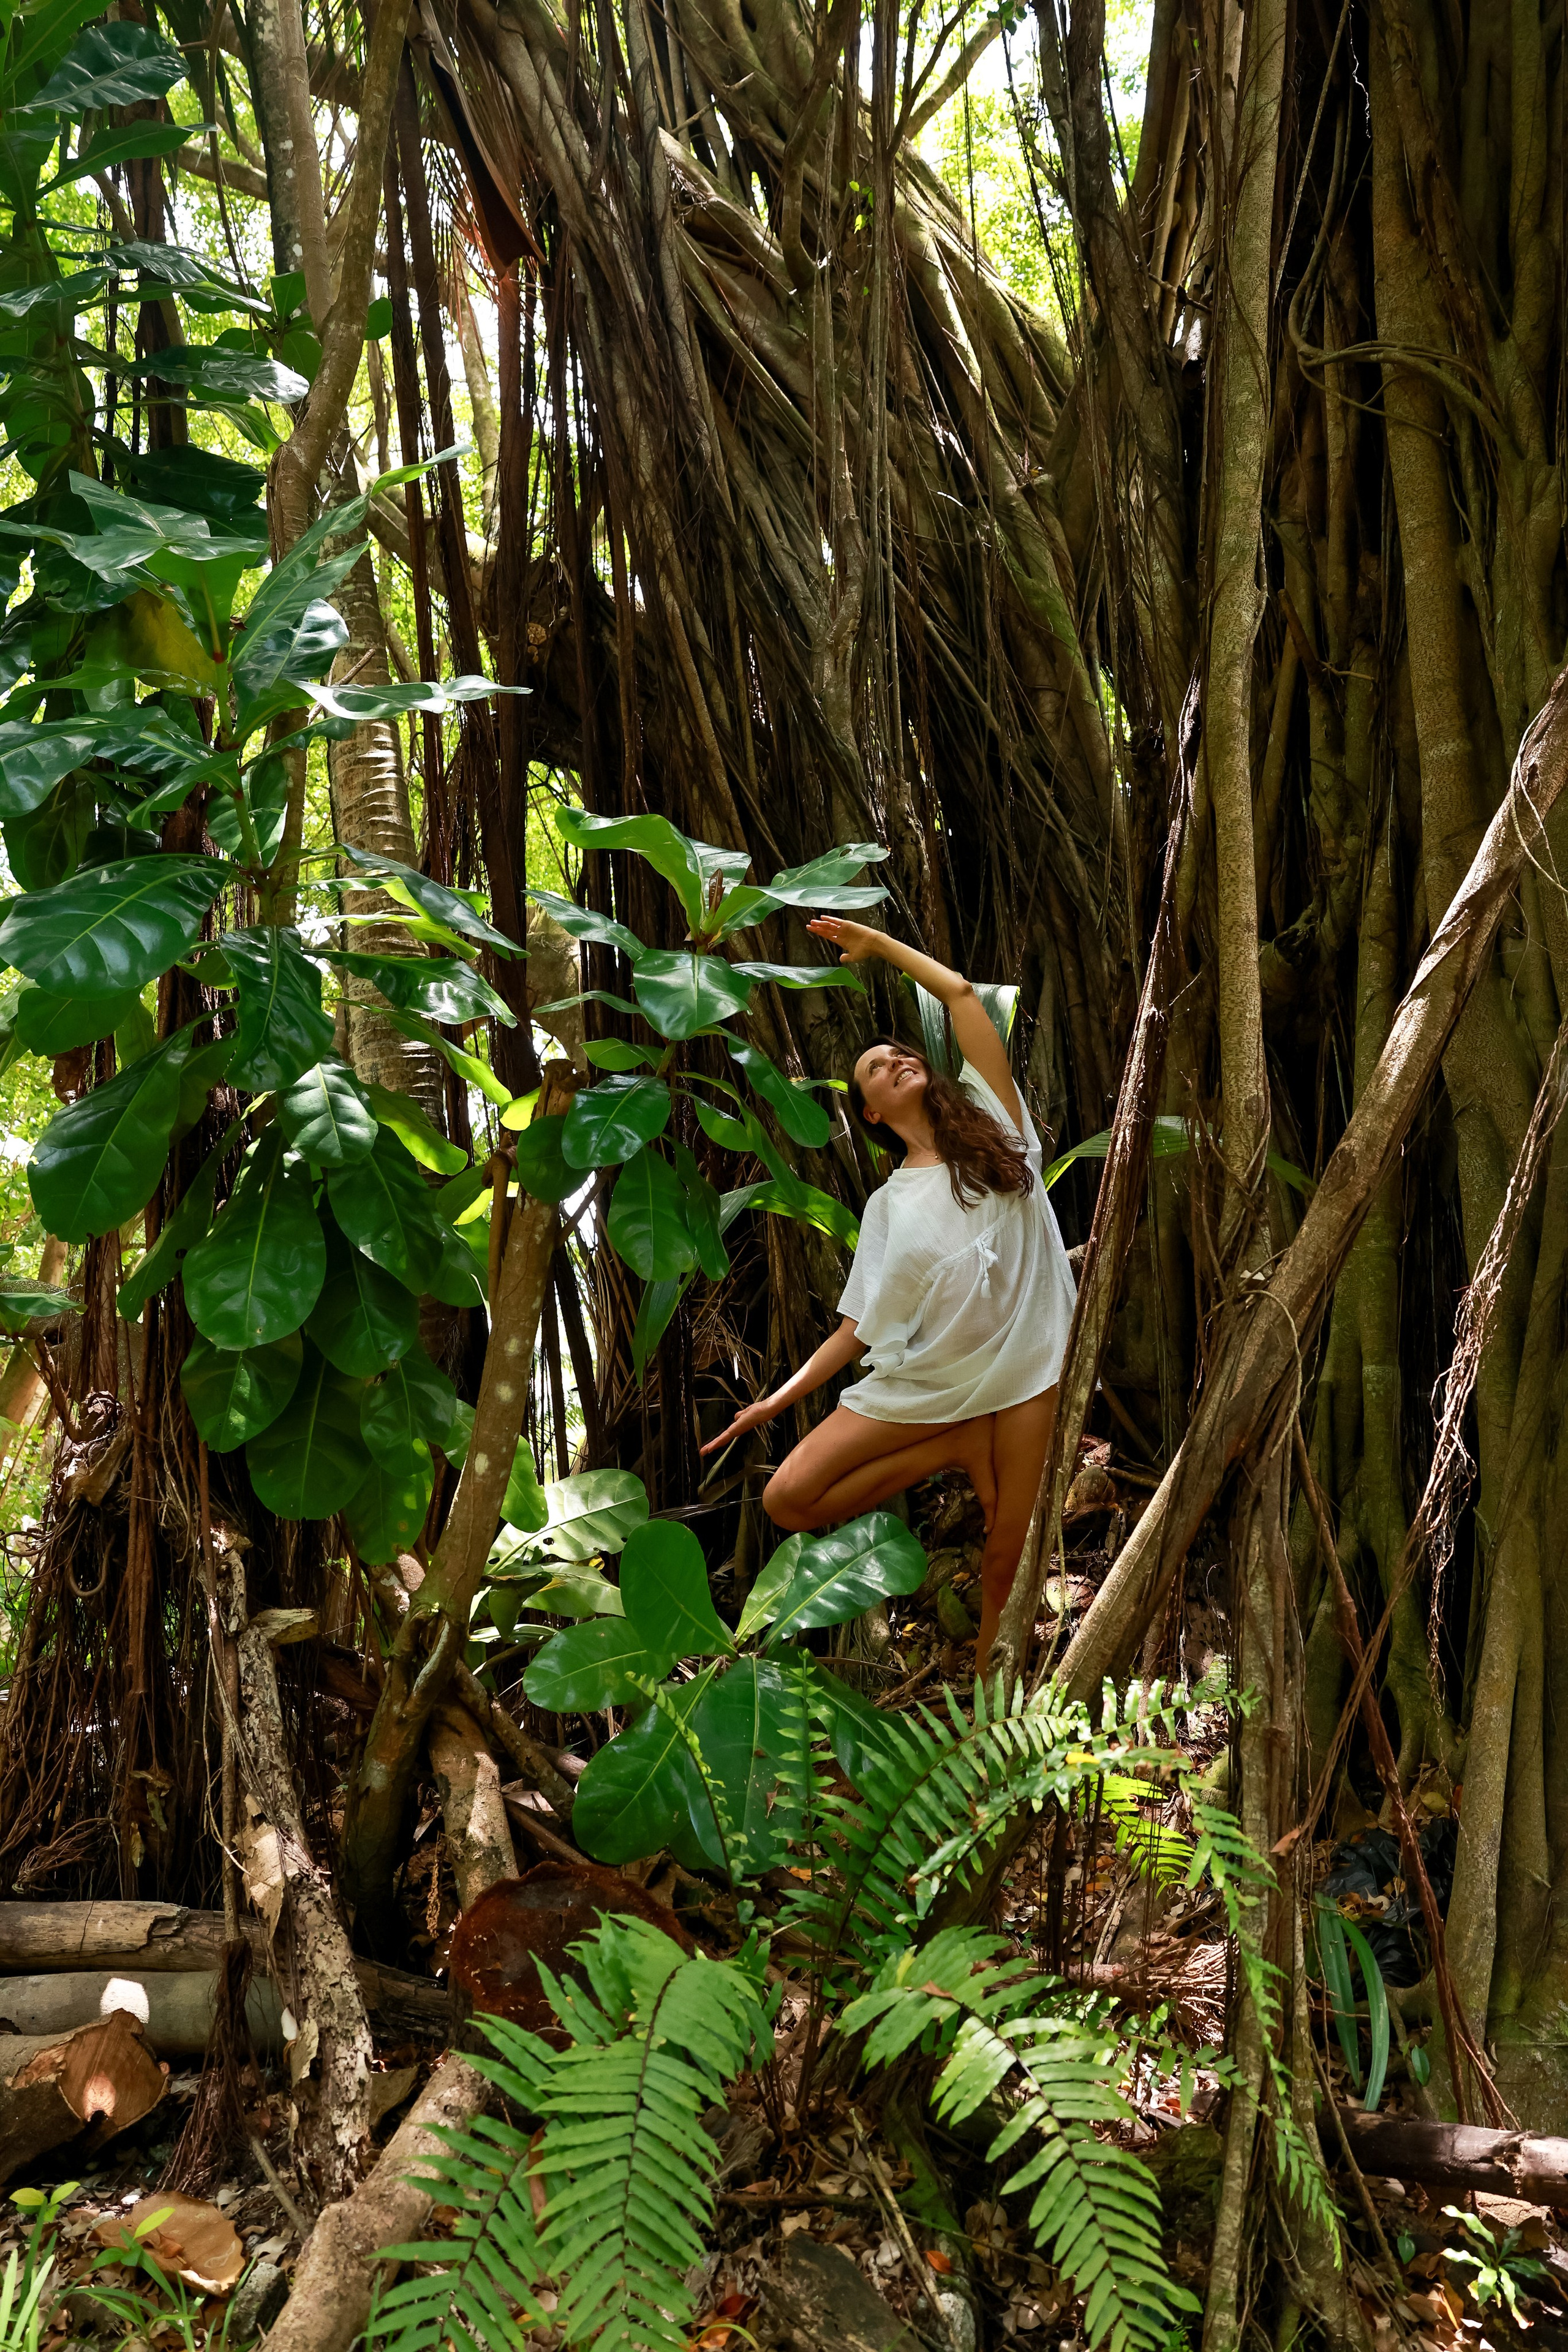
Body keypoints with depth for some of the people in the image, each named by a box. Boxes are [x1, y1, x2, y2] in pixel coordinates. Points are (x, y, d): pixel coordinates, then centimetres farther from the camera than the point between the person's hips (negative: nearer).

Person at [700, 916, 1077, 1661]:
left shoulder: (990, 1121, 4)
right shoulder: (889, 1205, 8)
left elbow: (959, 992, 1)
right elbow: (860, 1327, 7)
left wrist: (877, 944, 11)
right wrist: (777, 1400, 2)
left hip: (1024, 1374, -2)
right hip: (924, 1382, 2)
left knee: (1006, 1564, 0)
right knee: (787, 1499, -9)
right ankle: (955, 1451, 1)